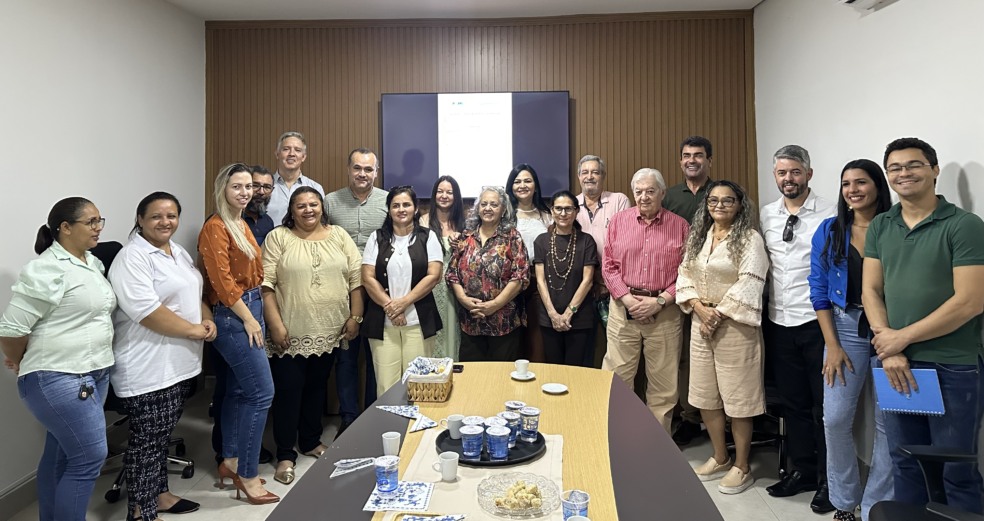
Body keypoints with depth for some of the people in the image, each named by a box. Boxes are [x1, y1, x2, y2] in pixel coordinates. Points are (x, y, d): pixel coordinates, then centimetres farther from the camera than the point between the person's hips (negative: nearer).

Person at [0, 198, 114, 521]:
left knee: (61, 456, 17)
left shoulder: (94, 263, 10)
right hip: (58, 379, -8)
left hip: (94, 374, 8)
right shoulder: (47, 270, -17)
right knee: (90, 457, -6)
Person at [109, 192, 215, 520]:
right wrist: (193, 330, -17)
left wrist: (207, 320, 2)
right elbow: (145, 310, -24)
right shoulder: (132, 258, -15)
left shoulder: (179, 253, 13)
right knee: (147, 440, 2)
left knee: (162, 435, 19)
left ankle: (158, 493, 33)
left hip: (179, 362, 8)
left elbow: (193, 294, 21)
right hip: (147, 368, -8)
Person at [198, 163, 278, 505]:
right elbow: (222, 280, -19)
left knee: (240, 389, 15)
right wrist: (248, 319, -14)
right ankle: (247, 474, 4)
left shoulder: (243, 224, 14)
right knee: (262, 391, -8)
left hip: (250, 309, 9)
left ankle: (231, 461, 29)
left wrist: (255, 314, 11)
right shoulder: (216, 227, -13)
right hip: (232, 316, -9)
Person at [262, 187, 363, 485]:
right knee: (288, 390, 2)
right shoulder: (278, 238, -2)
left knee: (317, 387, 16)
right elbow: (266, 284, -7)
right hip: (291, 333, -3)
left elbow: (355, 279, 5)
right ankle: (285, 455, 14)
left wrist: (355, 316, 0)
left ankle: (311, 441, 32)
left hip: (329, 331, 3)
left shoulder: (339, 236, 6)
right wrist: (275, 324, -12)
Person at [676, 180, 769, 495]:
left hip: (735, 325, -6)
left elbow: (749, 285, -16)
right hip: (701, 322, 6)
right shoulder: (698, 236, 11)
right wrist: (699, 308, -8)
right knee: (705, 395, 13)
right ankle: (720, 458, 30)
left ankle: (741, 467, 18)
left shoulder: (750, 238, -7)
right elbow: (684, 275, 7)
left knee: (738, 398, 2)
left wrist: (718, 314, -15)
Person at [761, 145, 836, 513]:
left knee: (824, 404, 7)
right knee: (793, 403, 15)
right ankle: (802, 470, 30)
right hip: (779, 322, 5)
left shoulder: (828, 214, -7)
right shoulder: (766, 215, 7)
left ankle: (828, 480, 23)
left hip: (817, 321, -4)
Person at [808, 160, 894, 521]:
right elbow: (819, 291, 3)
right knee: (835, 419, 1)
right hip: (845, 327, 2)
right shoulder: (829, 231, 3)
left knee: (888, 422, 5)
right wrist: (832, 345, -3)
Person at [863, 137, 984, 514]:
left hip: (953, 368, -4)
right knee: (905, 466, 16)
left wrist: (901, 338, -13)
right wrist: (888, 350, -8)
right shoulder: (879, 227, 8)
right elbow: (871, 290, 4)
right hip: (897, 366, 4)